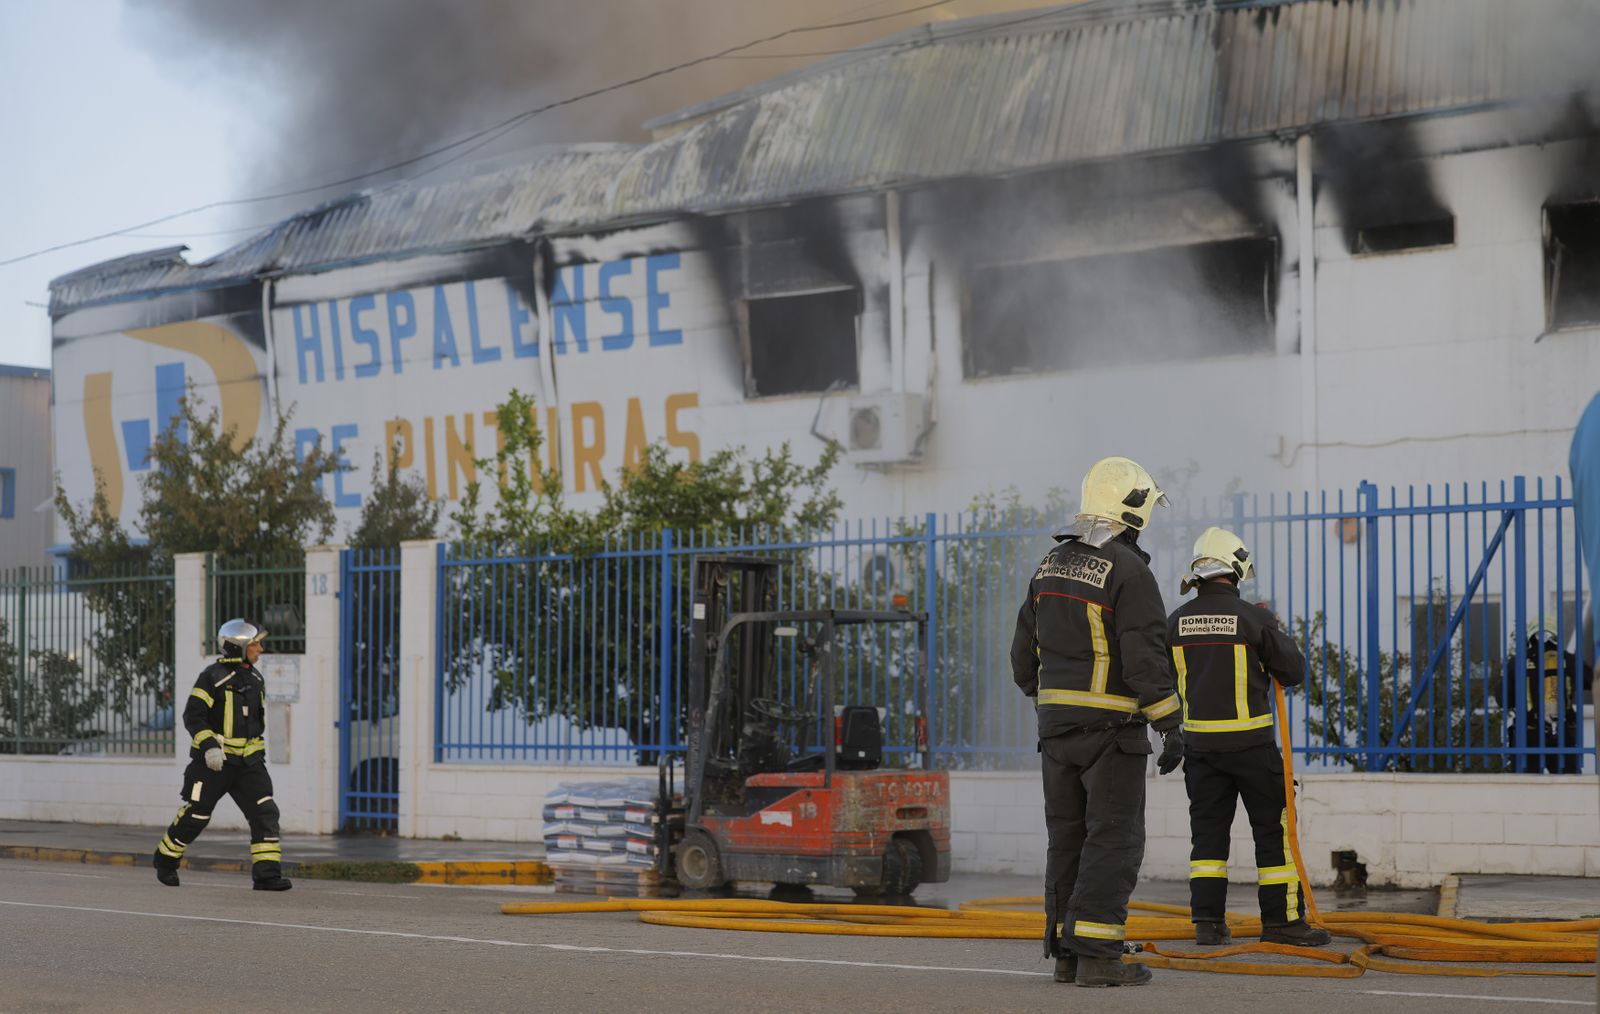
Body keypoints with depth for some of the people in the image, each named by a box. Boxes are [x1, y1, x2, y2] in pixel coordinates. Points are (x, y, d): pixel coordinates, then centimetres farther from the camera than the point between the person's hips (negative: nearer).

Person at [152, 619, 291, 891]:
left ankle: (267, 874, -10)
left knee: (265, 813, -9)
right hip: (213, 759, -6)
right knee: (195, 815, 2)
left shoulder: (256, 679, 11)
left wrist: (259, 752, 25)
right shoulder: (214, 677, -12)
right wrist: (209, 746, -28)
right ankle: (165, 860, 25)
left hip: (247, 762, 6)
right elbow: (192, 715, -17)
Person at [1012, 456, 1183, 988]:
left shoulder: (1054, 563, 10)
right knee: (1113, 839, -5)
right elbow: (1145, 658, -19)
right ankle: (1096, 956, -10)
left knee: (1069, 837, 11)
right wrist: (1170, 727, -14)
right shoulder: (1129, 572, -14)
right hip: (1111, 724, -7)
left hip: (1057, 721, 7)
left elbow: (1025, 648, 15)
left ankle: (1066, 953, 12)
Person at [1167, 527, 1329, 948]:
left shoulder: (1178, 621, 1)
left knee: (1208, 830, 9)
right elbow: (1294, 672, -3)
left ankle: (1208, 921, 5)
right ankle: (1282, 919, 5)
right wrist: (1277, 635, 13)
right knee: (1273, 828, 4)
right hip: (1249, 741, -4)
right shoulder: (1253, 618, -11)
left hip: (1200, 742, 4)